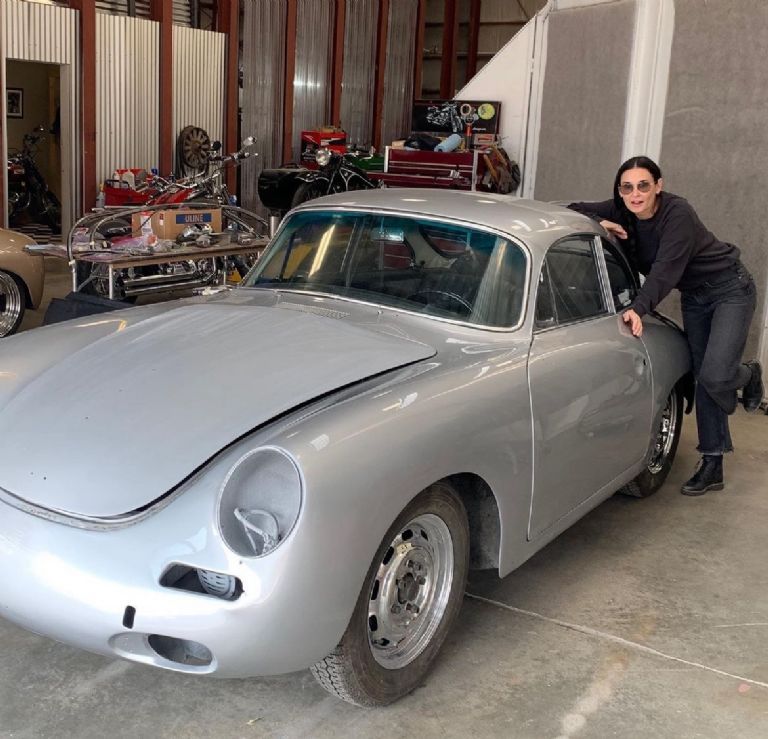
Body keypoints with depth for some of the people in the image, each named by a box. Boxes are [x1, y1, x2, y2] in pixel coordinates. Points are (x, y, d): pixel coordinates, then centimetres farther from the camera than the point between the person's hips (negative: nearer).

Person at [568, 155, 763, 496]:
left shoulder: (677, 213, -28)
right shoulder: (622, 212, -11)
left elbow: (666, 269, -38)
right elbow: (573, 210, -6)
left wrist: (639, 308, -51)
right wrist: (600, 222, -26)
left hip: (730, 289, -6)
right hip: (694, 297, 6)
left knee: (715, 375, -18)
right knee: (704, 379, 4)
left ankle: (749, 375, 19)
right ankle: (712, 466, 8)